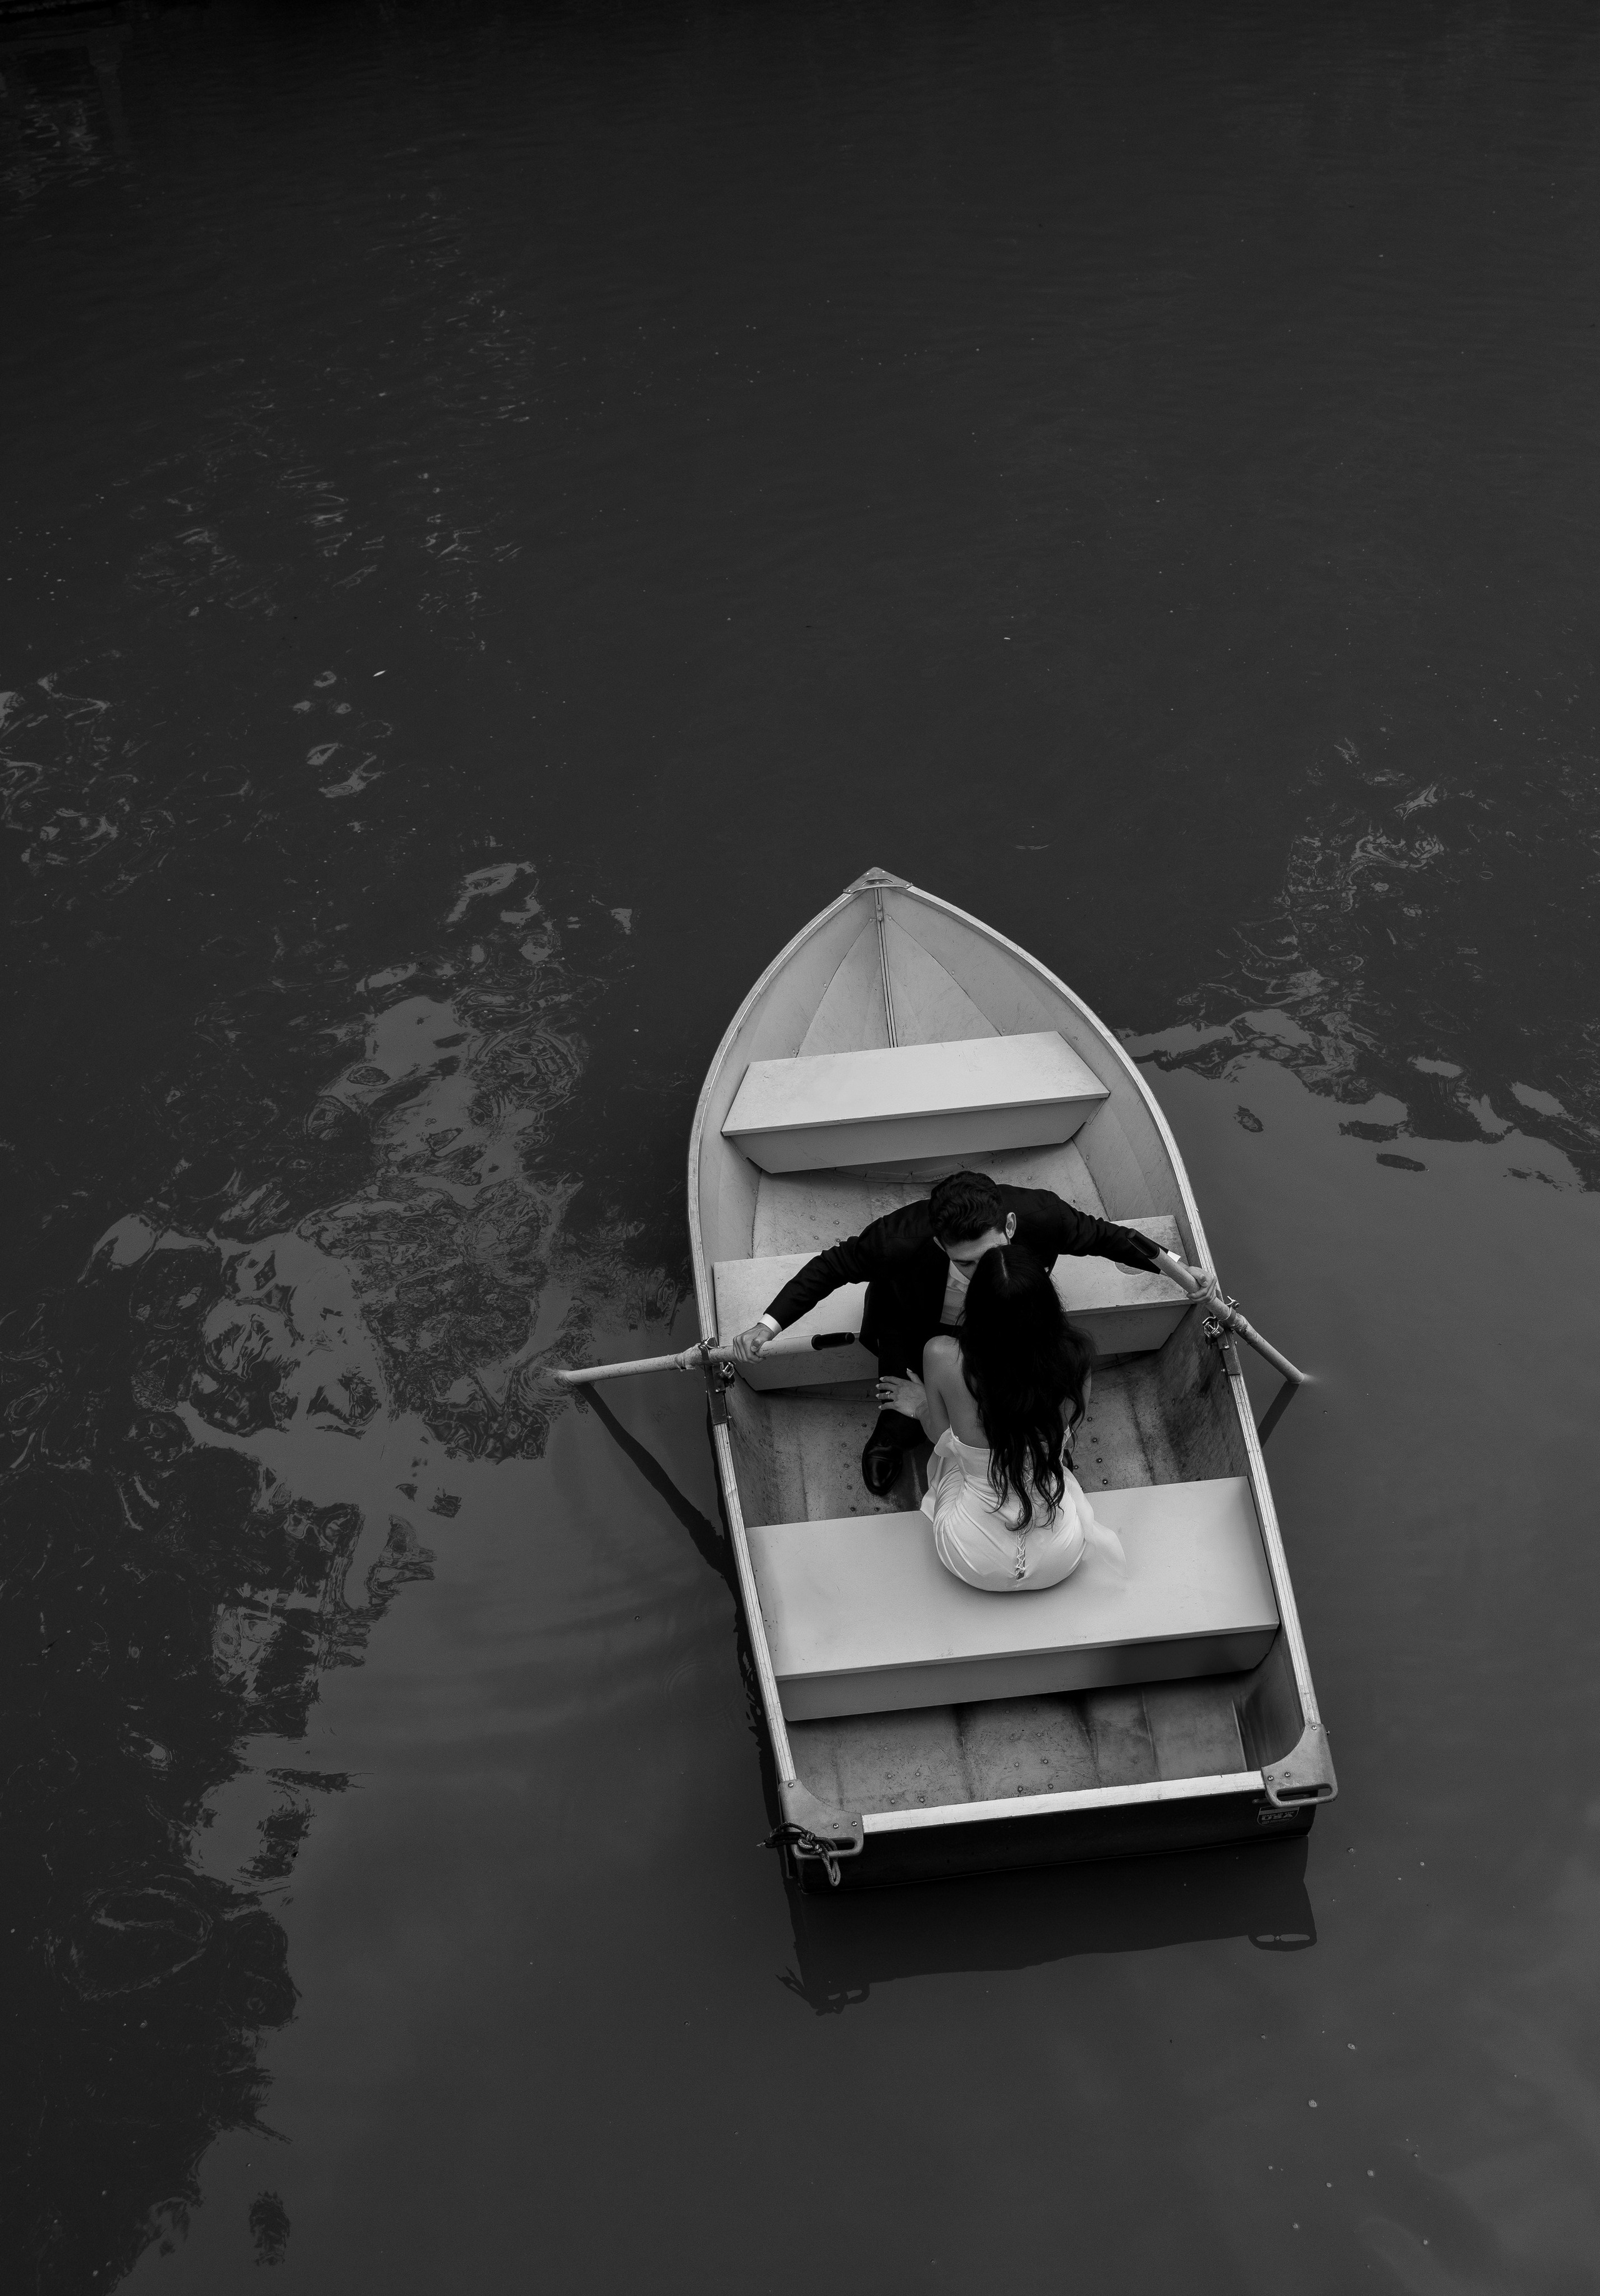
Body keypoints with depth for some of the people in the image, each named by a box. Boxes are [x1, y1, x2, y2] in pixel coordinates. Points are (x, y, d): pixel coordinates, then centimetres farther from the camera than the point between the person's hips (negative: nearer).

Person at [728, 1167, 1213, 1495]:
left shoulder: (1040, 1214, -38)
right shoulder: (903, 1238, -44)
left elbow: (1100, 1235, -16)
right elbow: (832, 1265, -28)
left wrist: (1175, 1269, -9)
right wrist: (767, 1326, -36)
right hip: (915, 1329, -2)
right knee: (906, 1422, -8)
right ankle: (891, 1438, 27)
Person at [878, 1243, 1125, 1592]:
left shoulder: (943, 1357, -26)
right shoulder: (1075, 1360, -21)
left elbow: (940, 1435, -5)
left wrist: (922, 1404, 20)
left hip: (976, 1563, -1)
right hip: (1059, 1562, 1)